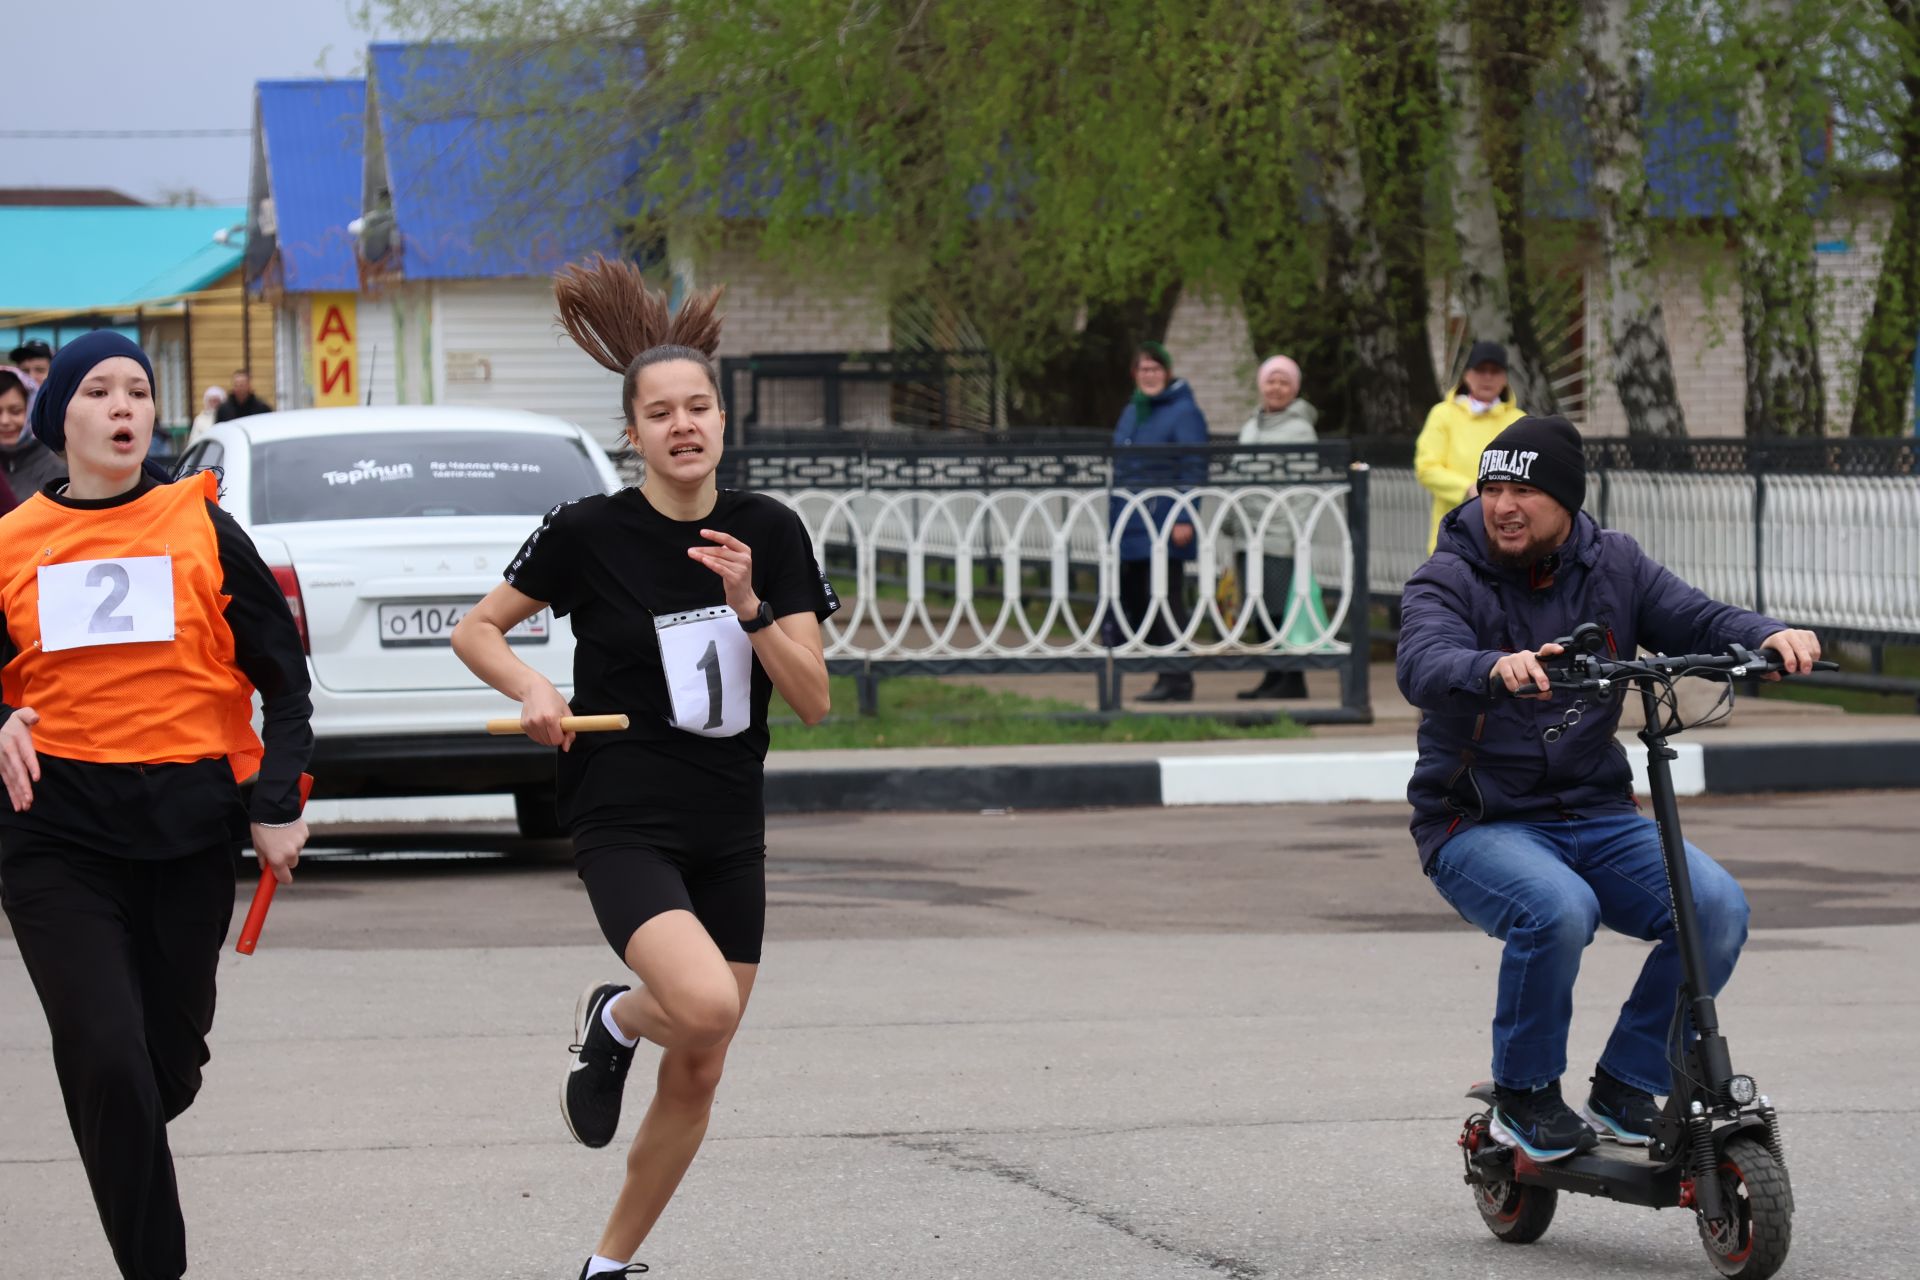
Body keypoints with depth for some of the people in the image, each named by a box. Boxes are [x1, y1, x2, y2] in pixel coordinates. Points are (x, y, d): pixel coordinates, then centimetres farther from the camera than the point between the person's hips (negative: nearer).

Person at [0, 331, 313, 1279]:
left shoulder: (199, 525, 3)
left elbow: (282, 674, 7)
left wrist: (277, 807, -1)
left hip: (189, 829, 1)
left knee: (170, 1062, 9)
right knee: (106, 1061, -13)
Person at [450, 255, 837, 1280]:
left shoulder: (770, 533, 0)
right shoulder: (588, 533, -8)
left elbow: (813, 700, -4)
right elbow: (475, 630, 3)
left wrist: (749, 607, -19)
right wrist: (531, 689, -16)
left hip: (729, 829, 4)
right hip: (625, 824, -4)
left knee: (696, 1073, 8)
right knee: (704, 1002, -29)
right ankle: (613, 1019, 6)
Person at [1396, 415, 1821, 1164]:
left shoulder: (1612, 566, 7)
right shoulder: (1449, 581, -8)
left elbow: (1698, 623, -3)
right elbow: (1424, 667, -27)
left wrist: (1768, 636, -26)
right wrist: (1496, 670, -50)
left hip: (1596, 818, 4)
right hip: (1478, 824, -4)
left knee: (1717, 907, -20)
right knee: (1560, 909, -36)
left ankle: (1627, 1087, -3)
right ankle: (1523, 1099, -12)